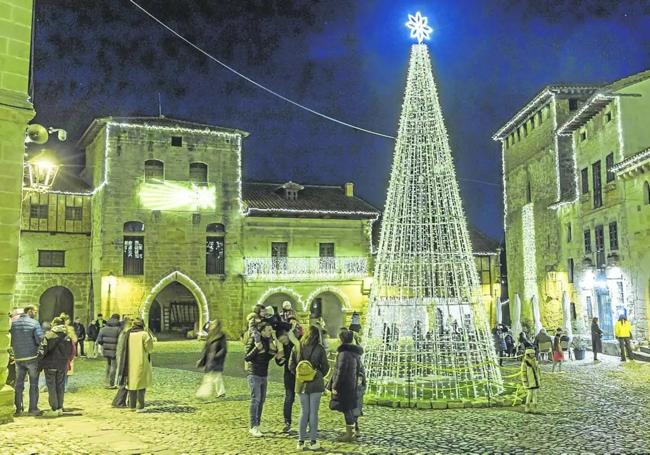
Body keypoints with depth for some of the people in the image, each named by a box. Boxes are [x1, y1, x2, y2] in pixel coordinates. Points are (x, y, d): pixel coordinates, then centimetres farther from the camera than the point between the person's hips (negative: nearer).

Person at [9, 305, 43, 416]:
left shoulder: (13, 323, 4)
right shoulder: (34, 323, -10)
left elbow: (10, 341, 5)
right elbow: (40, 339, -15)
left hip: (18, 358, 4)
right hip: (32, 357, -4)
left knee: (19, 384, 14)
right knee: (33, 384, 6)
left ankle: (18, 409, 16)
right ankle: (33, 409, 8)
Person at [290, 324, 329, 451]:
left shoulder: (297, 348, -2)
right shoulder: (319, 348, -8)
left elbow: (292, 366, 2)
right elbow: (325, 367, -2)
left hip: (301, 384, 2)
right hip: (315, 384, -2)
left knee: (304, 412, 11)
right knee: (313, 413, 4)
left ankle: (301, 441, 11)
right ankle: (313, 441, 8)